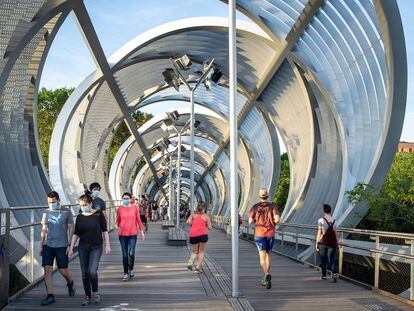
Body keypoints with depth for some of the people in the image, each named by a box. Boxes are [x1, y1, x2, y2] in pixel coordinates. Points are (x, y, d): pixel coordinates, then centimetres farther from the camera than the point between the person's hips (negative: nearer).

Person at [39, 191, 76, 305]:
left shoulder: (66, 212, -1)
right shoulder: (46, 213, 8)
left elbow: (70, 229, 0)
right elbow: (44, 230, 14)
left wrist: (70, 245, -5)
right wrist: (40, 246, 9)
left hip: (61, 246, -3)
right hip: (48, 245, 3)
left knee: (63, 270, 2)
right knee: (47, 270, -4)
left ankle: (70, 284, 34)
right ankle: (50, 296, 3)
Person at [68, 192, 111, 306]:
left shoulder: (98, 214, -4)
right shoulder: (80, 217, 4)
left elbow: (104, 231, -1)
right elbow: (76, 234, 8)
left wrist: (107, 245, -5)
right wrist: (71, 248, 4)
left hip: (96, 247, -3)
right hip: (83, 247, 4)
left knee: (92, 271, -15)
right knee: (85, 273, 5)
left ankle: (95, 292, 9)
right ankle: (87, 297, 16)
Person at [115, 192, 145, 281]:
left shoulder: (135, 208, 2)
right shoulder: (119, 209, 3)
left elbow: (138, 220, 8)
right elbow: (118, 220, 11)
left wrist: (142, 232, 9)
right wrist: (116, 225, -12)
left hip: (133, 234, -1)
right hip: (122, 234, 1)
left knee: (131, 254, -10)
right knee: (125, 255, 4)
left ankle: (131, 269, 17)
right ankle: (126, 274, 14)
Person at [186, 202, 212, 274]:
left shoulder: (193, 215, 12)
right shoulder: (206, 216, 8)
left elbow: (188, 222, -3)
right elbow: (209, 227, 4)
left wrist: (192, 225, 17)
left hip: (193, 235, 2)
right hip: (203, 234, -2)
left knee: (194, 251, 19)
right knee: (201, 252, 13)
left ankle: (191, 261, -10)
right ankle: (198, 267, 3)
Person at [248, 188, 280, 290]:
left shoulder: (255, 207, -1)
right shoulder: (272, 206, 0)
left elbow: (250, 221, -2)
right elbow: (277, 219, -14)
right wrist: (274, 223, 8)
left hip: (259, 234, -2)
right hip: (270, 233, 2)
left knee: (262, 257, -9)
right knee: (268, 255, 19)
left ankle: (267, 275, -35)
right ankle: (266, 279, 26)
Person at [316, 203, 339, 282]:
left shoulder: (321, 220, -6)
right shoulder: (334, 220, 4)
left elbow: (319, 233, -6)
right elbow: (336, 233, 8)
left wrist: (317, 244, -1)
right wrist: (337, 243, 17)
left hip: (323, 243, -2)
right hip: (332, 243, 2)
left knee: (323, 259, 13)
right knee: (332, 259, 4)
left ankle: (324, 275, 22)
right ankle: (334, 273, -19)